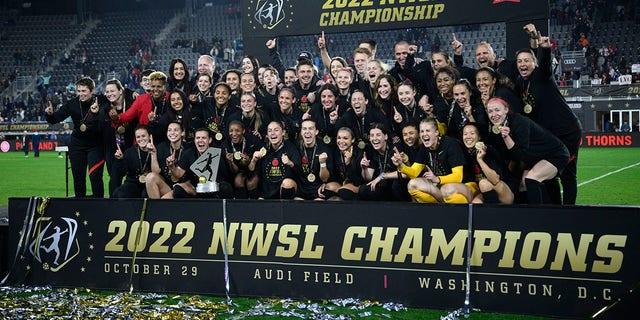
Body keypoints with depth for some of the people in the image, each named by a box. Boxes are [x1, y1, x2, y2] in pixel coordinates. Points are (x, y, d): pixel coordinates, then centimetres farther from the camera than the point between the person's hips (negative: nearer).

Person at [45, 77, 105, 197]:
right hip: (77, 145, 4)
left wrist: (96, 114, -42)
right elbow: (56, 118, -4)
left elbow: (102, 127, -26)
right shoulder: (73, 104, -6)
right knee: (78, 177, 9)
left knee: (95, 176, -13)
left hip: (95, 145, -4)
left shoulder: (99, 104, -16)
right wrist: (50, 114, -25)